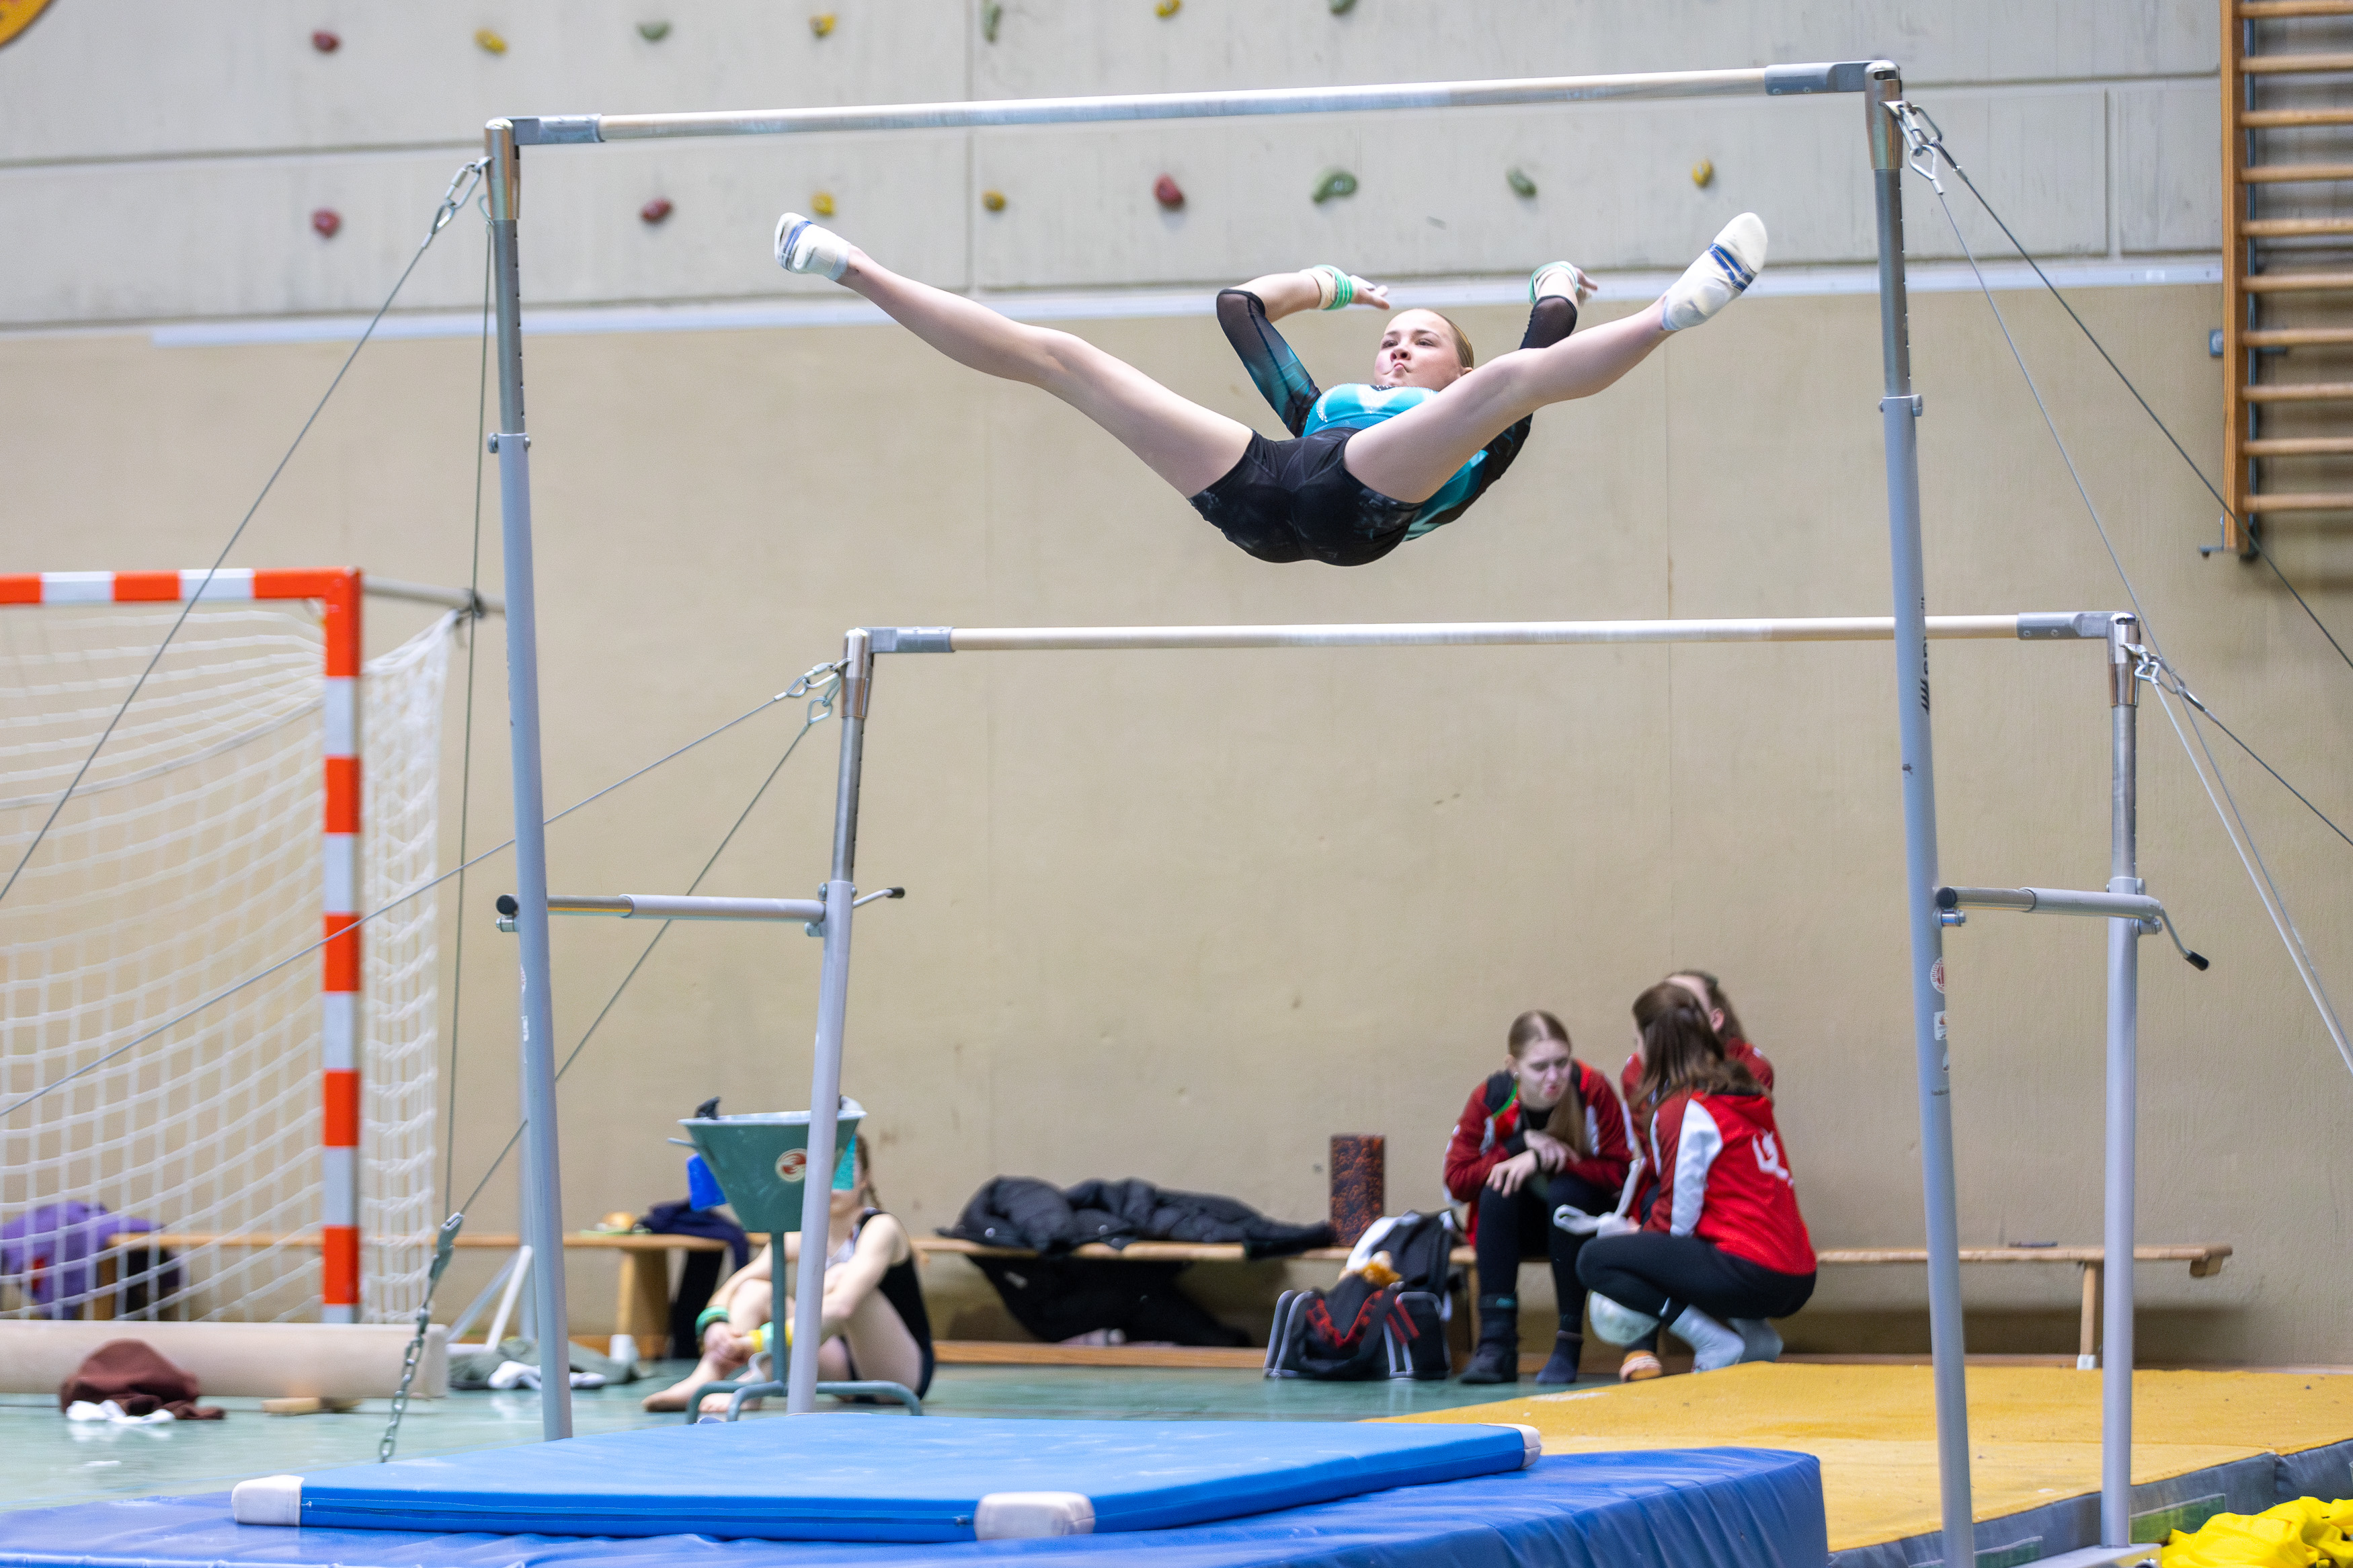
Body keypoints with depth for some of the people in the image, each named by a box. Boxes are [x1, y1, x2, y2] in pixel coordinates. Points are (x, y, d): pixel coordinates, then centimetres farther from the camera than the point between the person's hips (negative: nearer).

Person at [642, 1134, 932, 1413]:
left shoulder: (881, 1229, -18)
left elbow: (840, 1307, -33)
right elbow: (732, 1286, -5)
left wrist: (757, 1341, -40)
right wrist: (715, 1324, -29)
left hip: (907, 1370, -6)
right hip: (845, 1368, 6)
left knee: (840, 1276, -29)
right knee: (756, 1289, -8)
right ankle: (702, 1381, -29)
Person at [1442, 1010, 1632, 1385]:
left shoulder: (1592, 1090, -21)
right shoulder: (1490, 1099, -16)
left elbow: (1618, 1171, -24)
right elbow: (1456, 1181, -16)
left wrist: (1541, 1160, -31)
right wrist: (1523, 1144, -26)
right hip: (1517, 1223, 2)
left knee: (1564, 1191, -33)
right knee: (1496, 1191, -29)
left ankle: (1570, 1341, -28)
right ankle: (1497, 1343, -32)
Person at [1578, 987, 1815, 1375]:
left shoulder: (1683, 1110, -10)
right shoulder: (1746, 1093, 15)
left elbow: (1677, 1216, -9)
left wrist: (1640, 1238, 10)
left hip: (1754, 1278, -9)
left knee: (1596, 1261, -2)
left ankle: (1716, 1343, -11)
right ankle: (1753, 1336, 11)